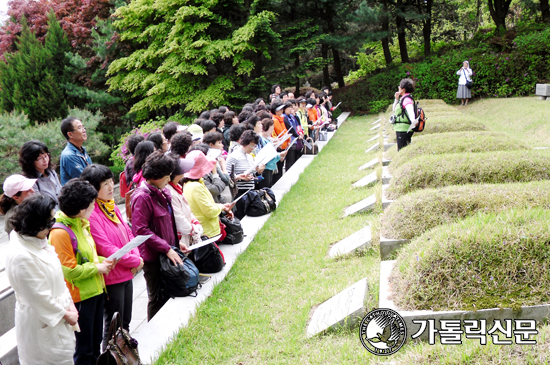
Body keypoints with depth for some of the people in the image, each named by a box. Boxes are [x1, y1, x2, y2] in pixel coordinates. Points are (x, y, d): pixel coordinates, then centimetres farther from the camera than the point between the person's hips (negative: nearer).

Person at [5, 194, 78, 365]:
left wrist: (70, 305, 2)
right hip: (42, 323, -9)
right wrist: (65, 314, -10)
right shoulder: (21, 256, -27)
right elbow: (38, 297, -21)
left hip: (58, 317, 9)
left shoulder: (39, 242, 1)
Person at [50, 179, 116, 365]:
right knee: (85, 346, 4)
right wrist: (97, 268, -14)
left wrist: (101, 260, 2)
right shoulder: (60, 232, -23)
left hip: (95, 289, 9)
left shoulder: (81, 224, 7)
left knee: (96, 340, 21)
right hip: (80, 295, -9)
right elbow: (69, 270, -24)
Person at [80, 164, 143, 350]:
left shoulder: (111, 206, 7)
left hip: (126, 273, 9)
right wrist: (134, 261, -14)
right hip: (111, 277, -9)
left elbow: (128, 233, 12)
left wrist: (136, 257, -4)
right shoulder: (91, 214, -21)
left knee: (125, 322, 21)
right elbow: (106, 248, -23)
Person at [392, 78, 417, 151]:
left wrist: (413, 121, -49)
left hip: (404, 129, -10)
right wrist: (396, 99, 17)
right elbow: (394, 110, 30)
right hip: (402, 129, 10)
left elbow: (410, 110, -32)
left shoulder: (407, 99, -13)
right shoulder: (403, 98, 17)